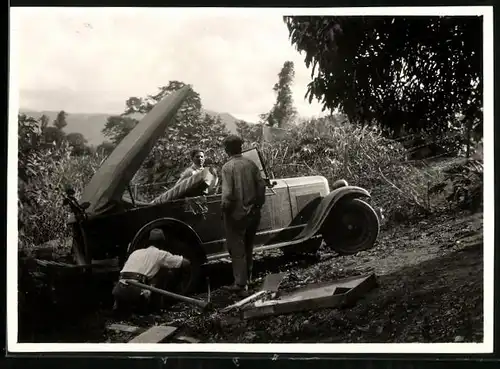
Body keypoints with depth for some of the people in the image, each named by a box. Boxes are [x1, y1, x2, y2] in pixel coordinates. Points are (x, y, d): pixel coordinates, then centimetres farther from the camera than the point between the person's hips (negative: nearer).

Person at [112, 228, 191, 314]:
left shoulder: (136, 252, 28)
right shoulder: (160, 254, 14)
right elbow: (186, 263, 20)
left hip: (118, 291, 5)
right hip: (135, 292, -5)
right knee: (164, 270, 13)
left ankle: (121, 305, 14)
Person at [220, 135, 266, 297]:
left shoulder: (228, 167, -15)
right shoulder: (250, 164, 0)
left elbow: (227, 194, -20)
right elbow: (261, 185, 1)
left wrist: (224, 210, -5)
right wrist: (258, 205, 11)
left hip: (236, 215, -5)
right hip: (253, 213, 6)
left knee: (237, 250, 2)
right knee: (248, 247, 20)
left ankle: (240, 285, 1)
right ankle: (247, 278, 33)